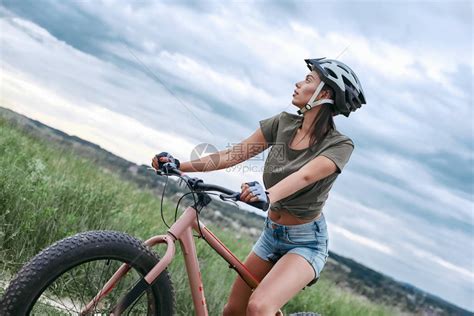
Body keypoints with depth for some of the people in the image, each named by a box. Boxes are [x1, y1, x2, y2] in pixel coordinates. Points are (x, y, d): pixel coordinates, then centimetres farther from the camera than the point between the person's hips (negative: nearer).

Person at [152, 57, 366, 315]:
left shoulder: (339, 145, -17)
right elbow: (234, 154, -6)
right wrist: (179, 165, -15)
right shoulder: (283, 123, -2)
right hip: (271, 234, 6)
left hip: (306, 243, -6)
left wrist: (268, 195, -54)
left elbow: (305, 175, -35)